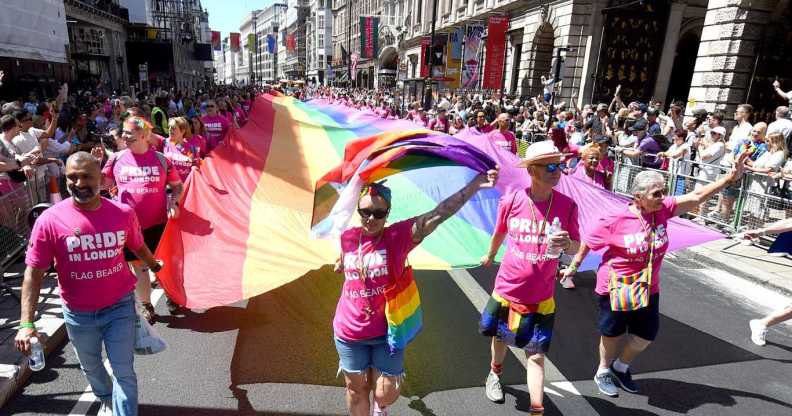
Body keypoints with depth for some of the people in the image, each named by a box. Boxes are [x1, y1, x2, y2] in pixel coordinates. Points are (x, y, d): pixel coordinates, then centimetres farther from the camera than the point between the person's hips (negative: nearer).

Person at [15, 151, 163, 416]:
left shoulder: (123, 213, -12)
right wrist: (26, 323, -17)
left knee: (124, 371, 5)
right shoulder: (50, 220, -16)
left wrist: (156, 266, 25)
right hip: (78, 314, 1)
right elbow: (33, 273, -12)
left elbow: (138, 247, 8)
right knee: (90, 367, 26)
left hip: (120, 307, -1)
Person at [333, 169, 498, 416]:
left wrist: (475, 184, -37)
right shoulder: (347, 238, -4)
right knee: (356, 389, 16)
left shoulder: (400, 235, -15)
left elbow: (437, 215, -30)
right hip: (349, 331, 3)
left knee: (385, 394, 7)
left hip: (387, 331, -2)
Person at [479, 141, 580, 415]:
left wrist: (567, 243, -27)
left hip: (541, 295, -1)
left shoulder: (567, 205, -12)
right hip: (507, 288, 2)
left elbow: (576, 247, -3)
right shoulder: (510, 201, -13)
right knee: (500, 337, 24)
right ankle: (494, 374, 54)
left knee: (536, 354, 3)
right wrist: (490, 255, 24)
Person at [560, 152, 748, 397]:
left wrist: (731, 177, -24)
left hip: (648, 288, 5)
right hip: (616, 288, -5)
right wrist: (573, 266, -2)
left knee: (646, 334, 16)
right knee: (613, 333, 13)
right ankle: (603, 372, 39)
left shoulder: (663, 209, -9)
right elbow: (587, 243, -12)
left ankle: (621, 367, 42)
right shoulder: (615, 221, -24)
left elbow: (697, 196, -13)